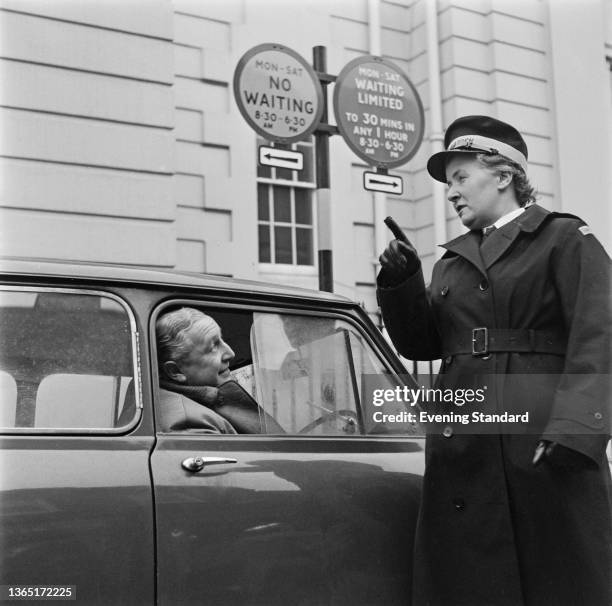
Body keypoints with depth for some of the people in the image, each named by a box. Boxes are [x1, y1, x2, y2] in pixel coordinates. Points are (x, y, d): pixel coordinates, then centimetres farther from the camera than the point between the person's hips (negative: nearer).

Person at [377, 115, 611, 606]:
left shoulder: (566, 240, 3)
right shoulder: (452, 263, 20)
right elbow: (420, 344, 14)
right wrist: (401, 284, -2)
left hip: (547, 447, -5)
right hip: (464, 452, 5)